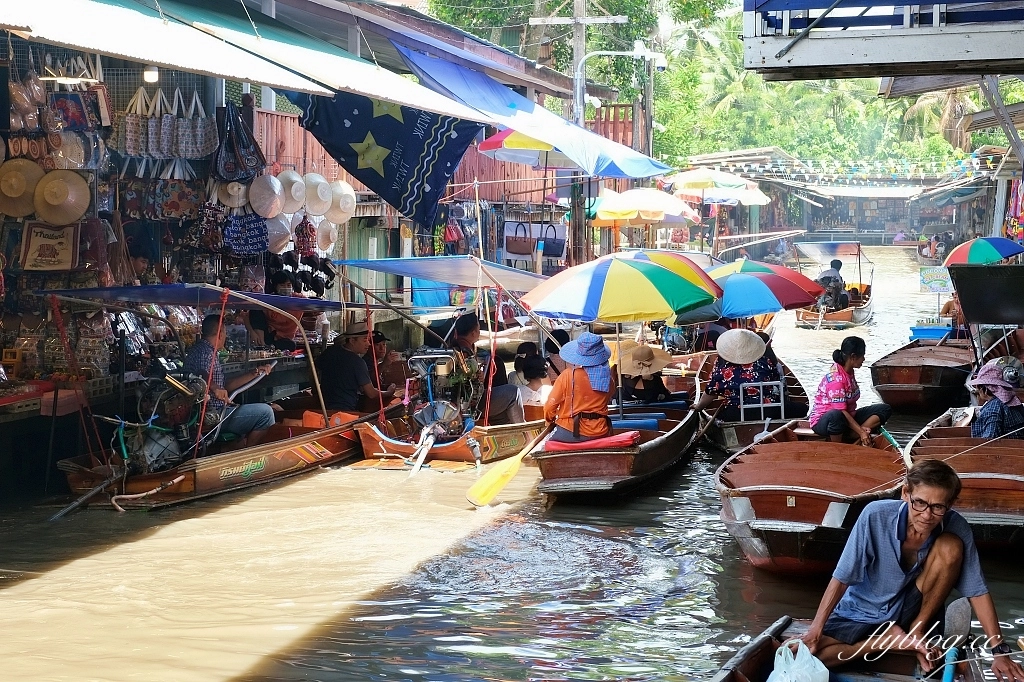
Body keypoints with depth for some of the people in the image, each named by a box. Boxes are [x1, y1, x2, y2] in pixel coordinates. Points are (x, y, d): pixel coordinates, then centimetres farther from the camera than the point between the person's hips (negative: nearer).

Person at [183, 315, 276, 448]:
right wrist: (214, 388, -54)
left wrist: (255, 372, 20)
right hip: (211, 417, -11)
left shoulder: (208, 352, 21)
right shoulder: (205, 352, -12)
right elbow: (202, 374, -34)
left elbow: (225, 386, 21)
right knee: (265, 412, -16)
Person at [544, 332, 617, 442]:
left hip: (572, 433, -4)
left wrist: (550, 418, 16)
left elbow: (550, 406, -5)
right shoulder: (608, 378, -1)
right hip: (600, 433, 4)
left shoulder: (568, 376, -11)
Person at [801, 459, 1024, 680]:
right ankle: (896, 640, -6)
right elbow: (842, 577, -19)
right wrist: (816, 628, -22)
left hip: (910, 610, 1)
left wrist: (999, 650, -17)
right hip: (861, 611, -1)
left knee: (951, 546, -23)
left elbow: (977, 591, -14)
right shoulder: (876, 516, -27)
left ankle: (918, 630, -5)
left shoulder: (956, 529, -22)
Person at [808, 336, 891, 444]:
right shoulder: (836, 378, -23)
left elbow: (850, 404, 5)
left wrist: (860, 428, -7)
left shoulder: (849, 372, 6)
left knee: (885, 409, -4)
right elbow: (841, 411, -26)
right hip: (823, 421, -10)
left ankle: (852, 436, -20)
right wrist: (861, 432, -26)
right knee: (836, 416, -45)